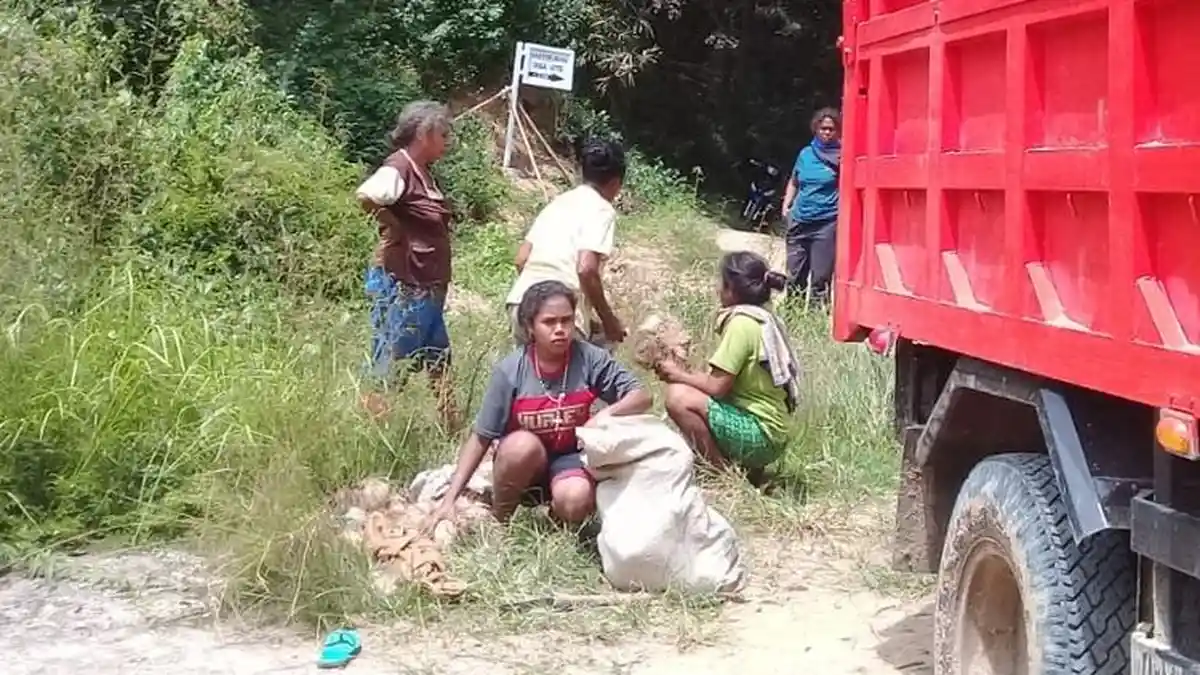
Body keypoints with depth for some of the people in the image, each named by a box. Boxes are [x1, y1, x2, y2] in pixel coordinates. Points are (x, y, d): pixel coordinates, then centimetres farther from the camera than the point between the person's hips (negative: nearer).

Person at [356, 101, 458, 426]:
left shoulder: (421, 171, 12)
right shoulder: (399, 167, -15)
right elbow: (365, 195, -35)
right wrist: (394, 227, -19)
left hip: (426, 288, 10)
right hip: (401, 286, -10)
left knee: (439, 363, 17)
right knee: (389, 367, -2)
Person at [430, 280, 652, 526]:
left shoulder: (589, 359, -14)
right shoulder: (510, 370, -16)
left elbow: (642, 397, -10)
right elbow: (480, 438, -12)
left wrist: (607, 414, -31)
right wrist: (450, 498, -18)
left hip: (569, 457, 0)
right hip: (523, 460, 0)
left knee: (574, 501, -33)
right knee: (523, 445, -35)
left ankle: (554, 509, 5)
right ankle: (499, 518, -8)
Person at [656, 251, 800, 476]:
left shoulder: (742, 323, -17)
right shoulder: (764, 319, 12)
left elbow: (718, 387, -18)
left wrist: (679, 375, -4)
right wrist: (685, 374, 10)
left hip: (759, 434, -10)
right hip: (769, 435, 10)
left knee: (679, 398, -21)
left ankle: (721, 471, -9)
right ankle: (741, 465, 11)